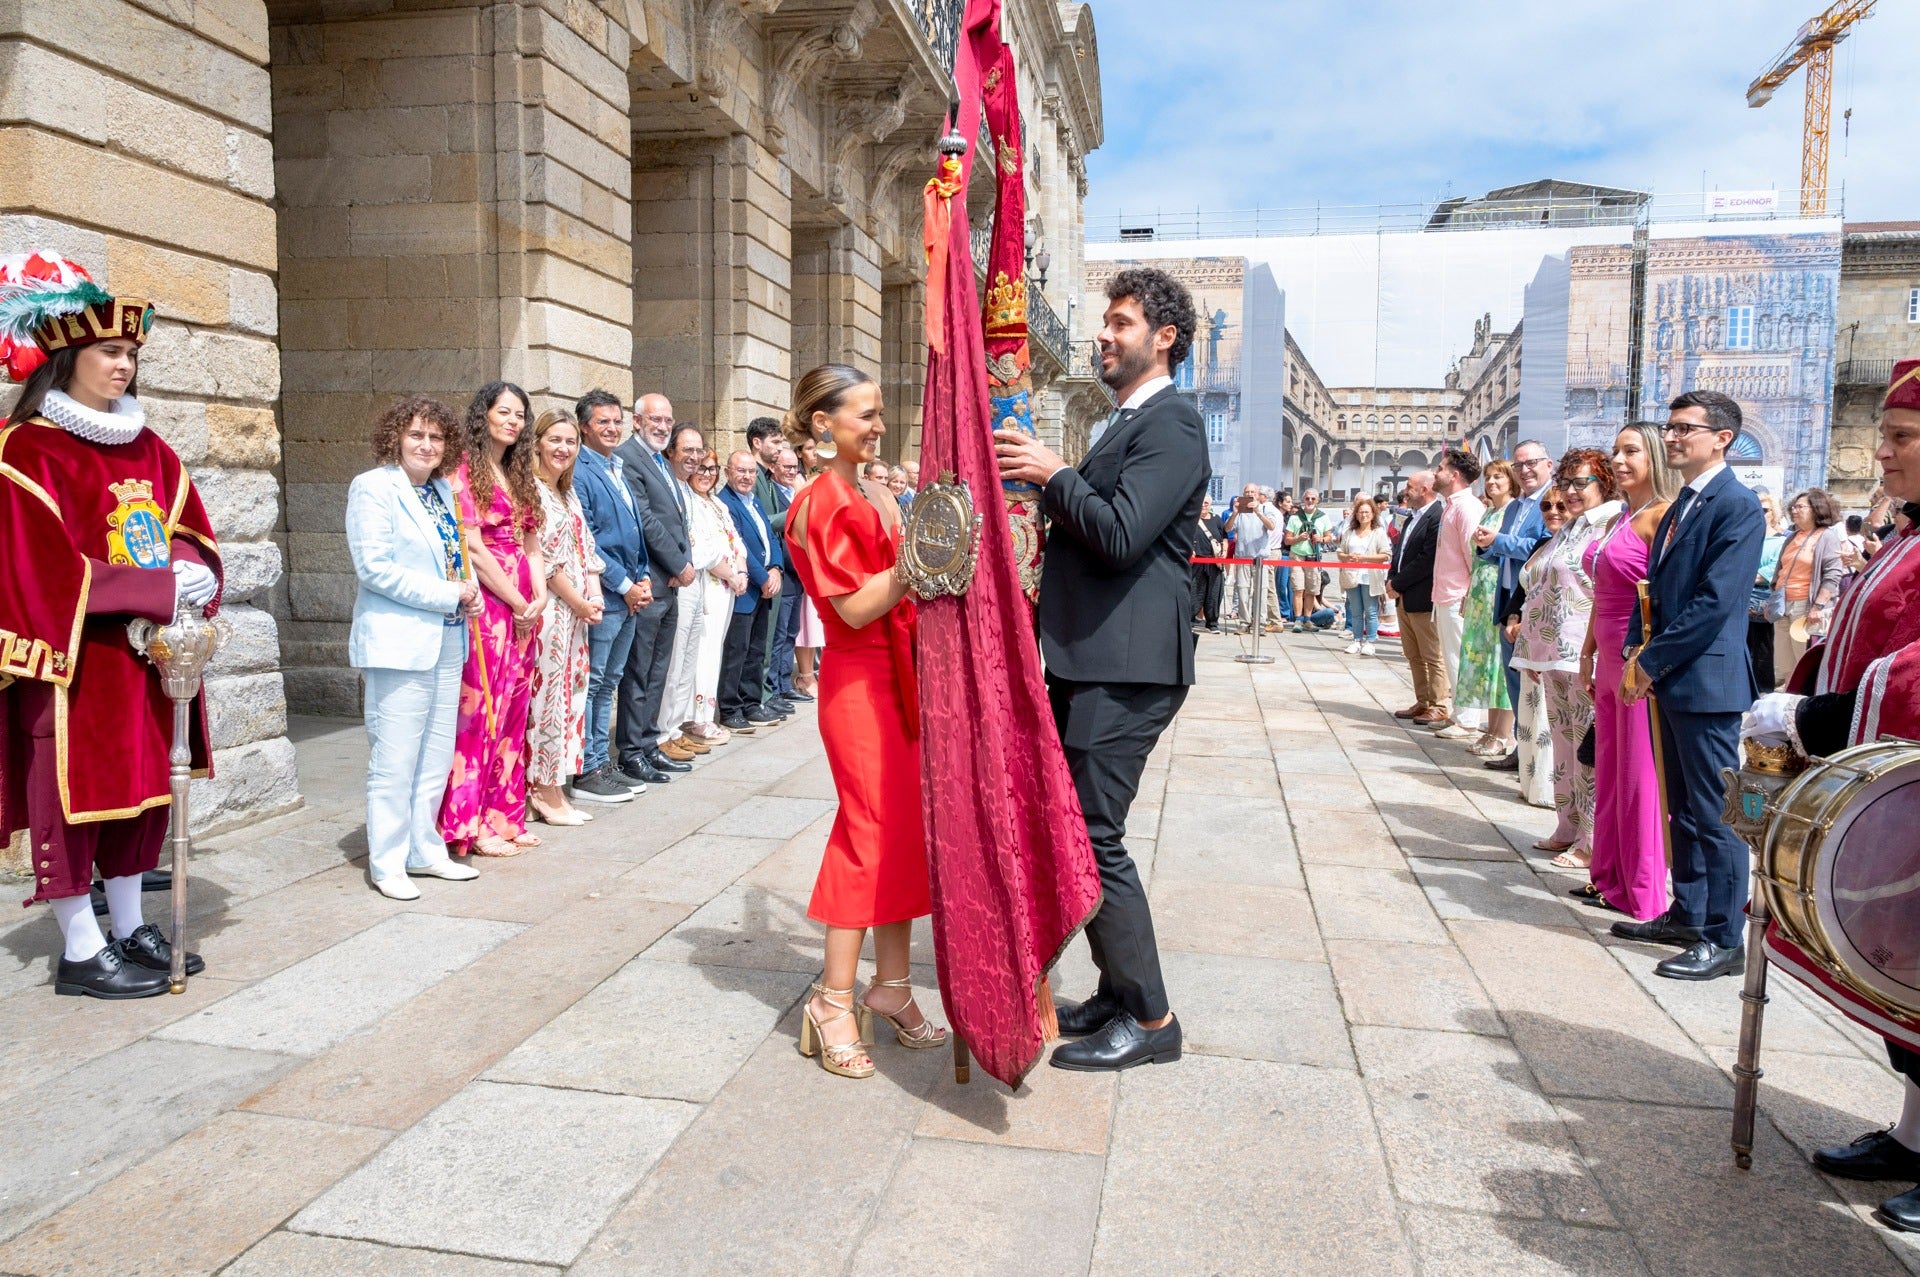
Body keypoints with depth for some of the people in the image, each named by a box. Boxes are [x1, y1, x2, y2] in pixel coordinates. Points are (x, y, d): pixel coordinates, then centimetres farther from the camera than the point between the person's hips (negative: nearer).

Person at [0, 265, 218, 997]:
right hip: (73, 659, -7)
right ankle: (81, 953, 9)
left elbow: (188, 531, 10)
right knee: (71, 791, 0)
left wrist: (189, 574, -12)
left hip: (146, 655, 7)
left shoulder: (147, 449, 13)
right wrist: (161, 590, -20)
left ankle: (130, 931, 24)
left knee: (141, 785, 12)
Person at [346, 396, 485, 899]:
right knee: (395, 759, -3)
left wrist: (469, 588, 1)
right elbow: (375, 567, -16)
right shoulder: (373, 487, -7)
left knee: (437, 756, 13)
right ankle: (387, 863, 9)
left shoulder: (443, 490, 14)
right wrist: (448, 594, -16)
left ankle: (426, 850, 24)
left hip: (446, 640, 8)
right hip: (399, 641, -8)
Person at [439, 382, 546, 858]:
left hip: (524, 610, 7)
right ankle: (472, 824, 5)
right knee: (479, 710, -4)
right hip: (487, 605, -7)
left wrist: (539, 598, 0)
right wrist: (519, 603, -10)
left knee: (514, 711, 10)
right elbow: (474, 550, -12)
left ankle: (505, 815, 18)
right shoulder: (464, 474, -6)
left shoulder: (521, 477, 17)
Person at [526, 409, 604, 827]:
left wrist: (595, 596, 0)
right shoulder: (531, 491, -9)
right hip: (549, 609, -9)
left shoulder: (569, 495, 18)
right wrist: (579, 602, -11)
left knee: (571, 694, 9)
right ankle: (545, 792, 3)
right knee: (548, 697, -5)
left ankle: (555, 788, 16)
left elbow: (586, 552, 16)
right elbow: (543, 558, -14)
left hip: (577, 611, 9)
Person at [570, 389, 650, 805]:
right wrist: (624, 585, -13)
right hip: (601, 596, -9)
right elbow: (585, 541, -16)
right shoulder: (580, 471, -11)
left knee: (608, 682, 15)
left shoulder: (619, 469, 16)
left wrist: (643, 578, 7)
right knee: (590, 684, -2)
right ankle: (585, 772, 4)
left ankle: (603, 763, 23)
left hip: (629, 594, 9)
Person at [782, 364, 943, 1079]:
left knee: (908, 829, 10)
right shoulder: (820, 503, -13)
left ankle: (891, 986, 22)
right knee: (874, 832, -4)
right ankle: (834, 1001, 9)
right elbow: (856, 607, -19)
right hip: (858, 682, -8)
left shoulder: (878, 497, 14)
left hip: (901, 676, 8)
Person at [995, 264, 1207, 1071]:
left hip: (1126, 667, -10)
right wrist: (1043, 477, 8)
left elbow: (1121, 531, -23)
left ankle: (1149, 1019, 6)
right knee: (1075, 829, 14)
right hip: (1089, 660, 10)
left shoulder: (1170, 423, -11)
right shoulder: (1130, 423, 21)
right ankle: (1118, 990, 27)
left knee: (1092, 835, -8)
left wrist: (1054, 474, -11)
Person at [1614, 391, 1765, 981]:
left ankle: (1724, 940, 8)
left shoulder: (1737, 506, -13)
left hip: (1707, 682, -9)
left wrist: (1652, 661, -15)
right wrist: (1637, 654, 4)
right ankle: (1686, 915, 28)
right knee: (1683, 810, 17)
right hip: (1669, 680, 9)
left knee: (1716, 817, -1)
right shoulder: (1680, 504, 15)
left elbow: (1715, 601, -20)